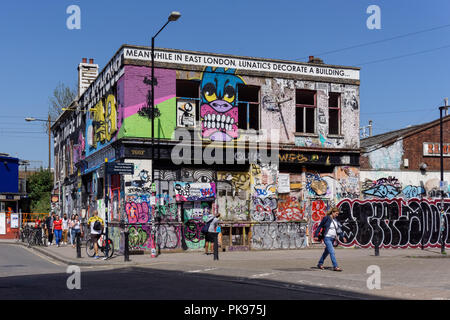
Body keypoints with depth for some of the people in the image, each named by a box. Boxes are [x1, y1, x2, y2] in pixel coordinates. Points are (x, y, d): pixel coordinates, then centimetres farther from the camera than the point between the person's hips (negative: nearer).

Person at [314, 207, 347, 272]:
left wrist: (342, 236, 5)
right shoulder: (326, 218, -9)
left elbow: (339, 229, 15)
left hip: (332, 238, 8)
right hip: (327, 238, -7)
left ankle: (320, 264, 30)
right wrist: (316, 235, -7)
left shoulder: (335, 220, 11)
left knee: (326, 252, 16)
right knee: (332, 252, -15)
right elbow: (320, 227, -5)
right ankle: (335, 266, -16)